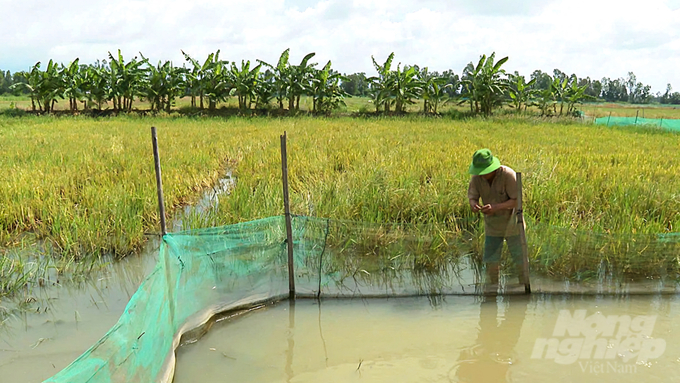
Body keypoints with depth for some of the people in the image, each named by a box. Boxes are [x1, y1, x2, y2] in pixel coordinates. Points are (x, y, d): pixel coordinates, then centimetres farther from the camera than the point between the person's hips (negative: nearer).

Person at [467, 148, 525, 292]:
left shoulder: (508, 175, -24)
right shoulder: (476, 178, -11)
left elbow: (517, 200, -23)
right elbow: (472, 197, -7)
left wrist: (496, 207, -38)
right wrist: (474, 204, -33)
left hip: (511, 222, -3)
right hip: (491, 224, 3)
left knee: (519, 257, 7)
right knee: (490, 259, 7)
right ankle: (492, 287, 26)